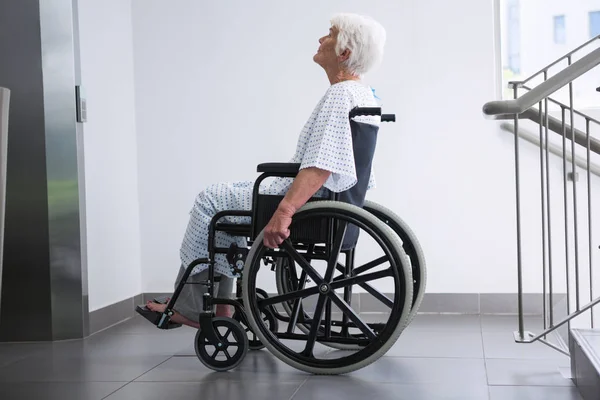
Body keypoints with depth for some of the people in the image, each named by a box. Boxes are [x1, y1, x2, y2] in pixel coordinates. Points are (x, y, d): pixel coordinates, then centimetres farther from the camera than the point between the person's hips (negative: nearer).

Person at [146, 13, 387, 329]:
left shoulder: (339, 94, -20)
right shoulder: (364, 94, 11)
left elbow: (320, 168, -32)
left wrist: (283, 213, -39)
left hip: (306, 201, -10)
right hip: (325, 200, 11)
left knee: (211, 200, 2)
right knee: (226, 197, 22)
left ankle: (190, 308, 10)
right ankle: (217, 305, 20)